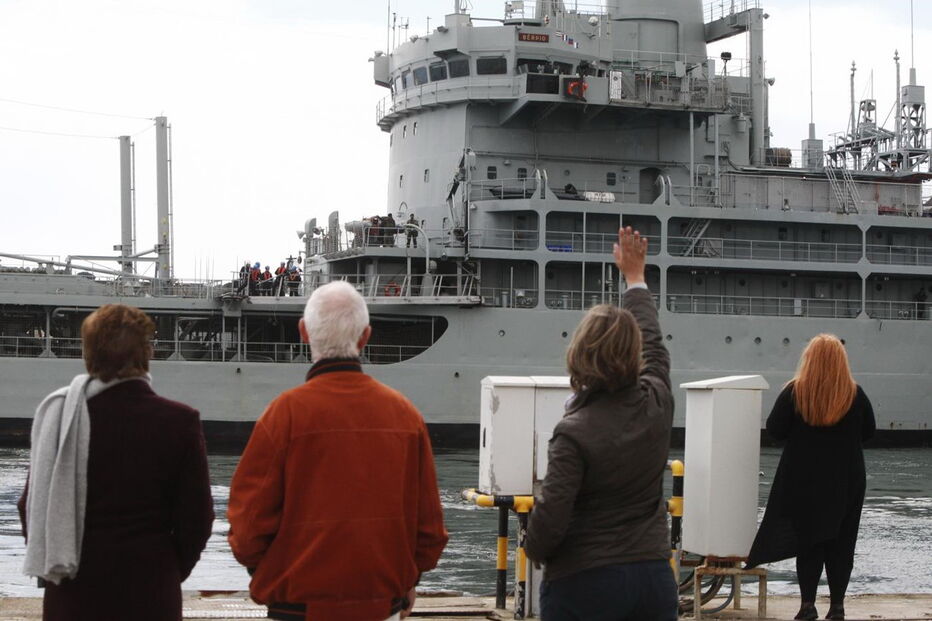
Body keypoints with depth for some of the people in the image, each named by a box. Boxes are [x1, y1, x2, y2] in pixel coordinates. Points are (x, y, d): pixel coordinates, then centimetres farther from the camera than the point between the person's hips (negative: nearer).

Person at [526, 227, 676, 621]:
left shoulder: (574, 433, -17)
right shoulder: (656, 406, -3)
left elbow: (550, 517, -19)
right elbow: (653, 343, 17)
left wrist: (534, 551, 4)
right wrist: (635, 276, 33)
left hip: (584, 586, -5)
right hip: (654, 577, 5)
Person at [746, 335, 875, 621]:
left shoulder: (794, 392, -9)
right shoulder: (855, 395, -6)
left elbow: (774, 430, -6)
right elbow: (868, 432, 5)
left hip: (803, 479, 0)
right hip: (847, 480, 1)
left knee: (807, 540, 8)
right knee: (841, 542, 9)